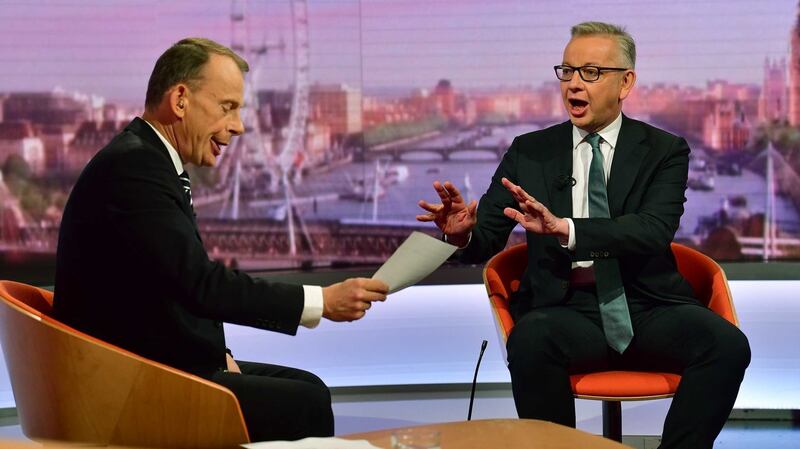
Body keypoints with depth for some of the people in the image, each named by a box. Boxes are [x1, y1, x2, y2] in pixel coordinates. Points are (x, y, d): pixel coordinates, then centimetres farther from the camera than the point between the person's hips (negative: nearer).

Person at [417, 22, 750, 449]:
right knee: (529, 340, -34)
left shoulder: (664, 152, 6)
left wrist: (565, 229, -28)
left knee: (727, 344, -29)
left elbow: (654, 231, -12)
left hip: (647, 306, 0)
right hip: (567, 309, 0)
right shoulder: (530, 153, 12)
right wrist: (462, 232, -19)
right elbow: (485, 241, 7)